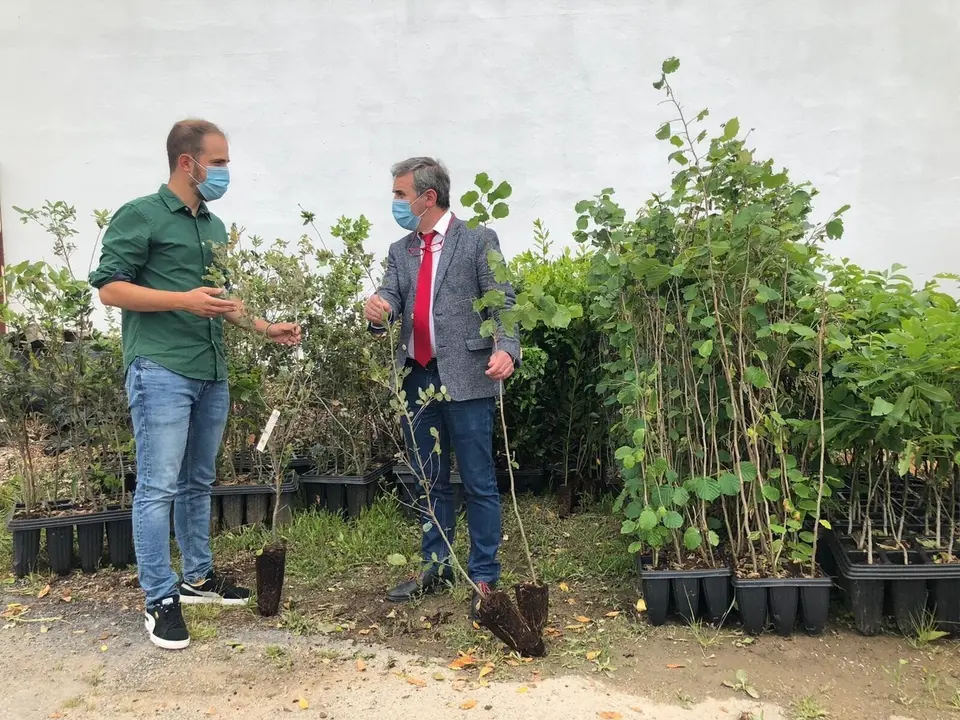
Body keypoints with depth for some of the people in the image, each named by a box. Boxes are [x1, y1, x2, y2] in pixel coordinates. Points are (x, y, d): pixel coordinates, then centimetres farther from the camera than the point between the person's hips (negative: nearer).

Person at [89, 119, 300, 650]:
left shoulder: (214, 227, 18)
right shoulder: (139, 216, -3)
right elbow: (109, 287, -9)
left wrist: (265, 328, 14)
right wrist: (183, 299, -17)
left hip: (211, 373, 8)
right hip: (161, 371, -7)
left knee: (198, 482, 15)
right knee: (158, 487, -4)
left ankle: (197, 577, 28)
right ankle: (160, 600, 4)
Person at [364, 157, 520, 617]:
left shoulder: (478, 240, 0)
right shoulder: (399, 252, 17)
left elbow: (503, 302, -6)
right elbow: (390, 299, 4)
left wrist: (506, 349, -24)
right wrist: (377, 311, -21)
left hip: (466, 377, -6)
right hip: (417, 378, 6)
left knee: (478, 483, 1)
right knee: (430, 481, 15)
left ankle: (484, 578, 12)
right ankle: (436, 567, 29)